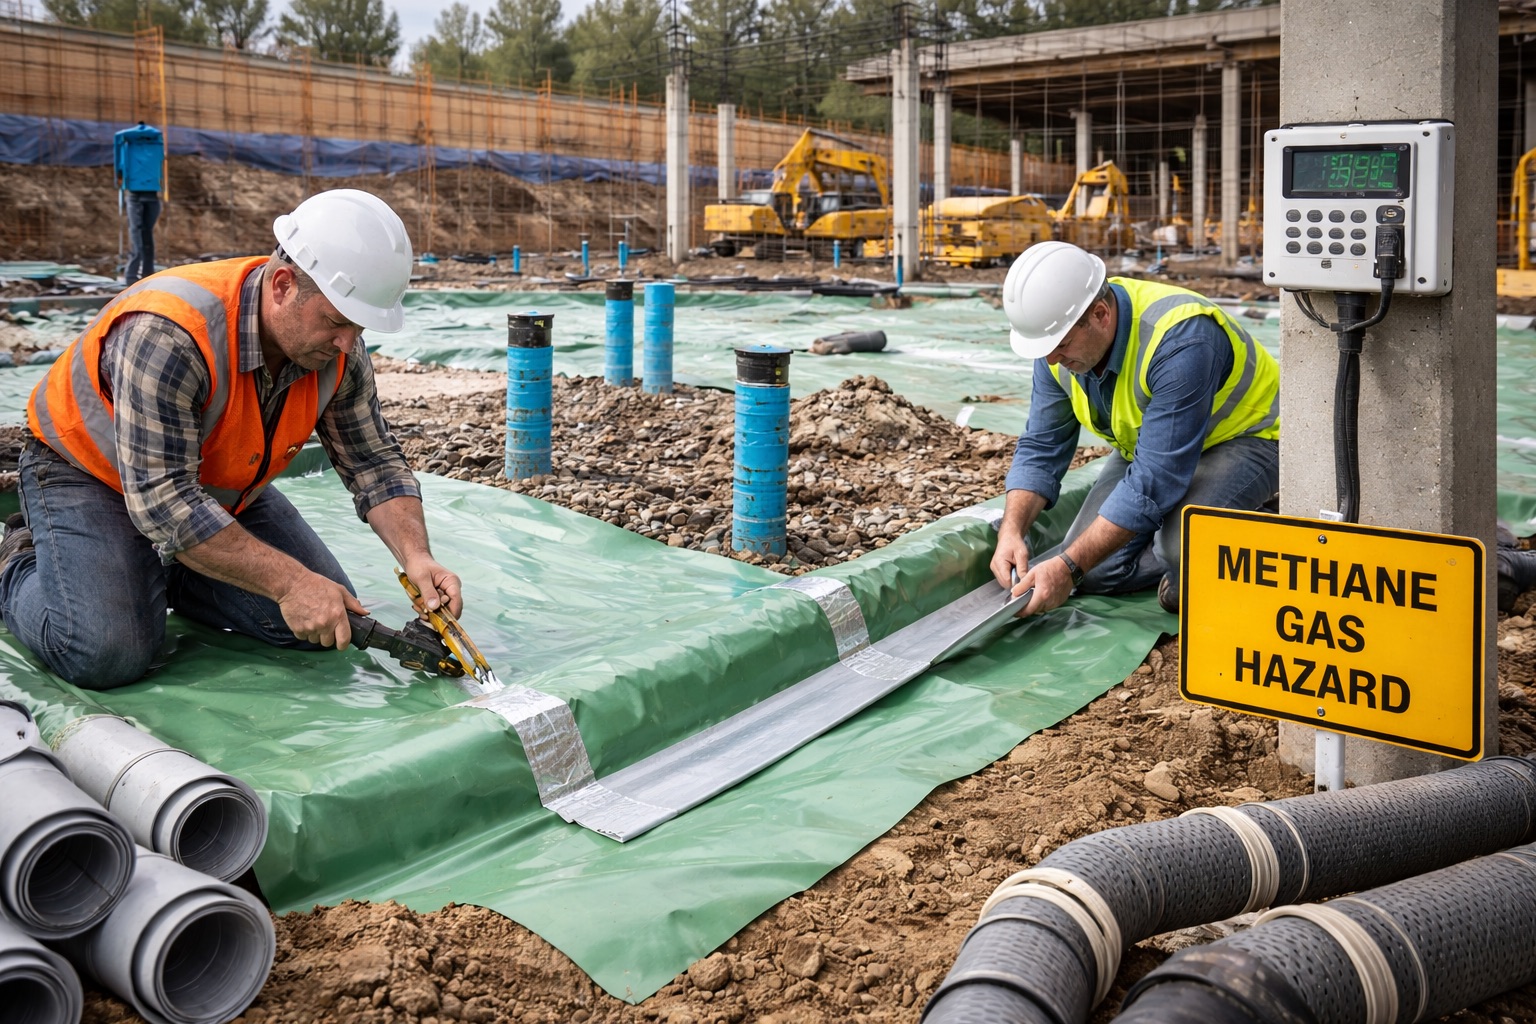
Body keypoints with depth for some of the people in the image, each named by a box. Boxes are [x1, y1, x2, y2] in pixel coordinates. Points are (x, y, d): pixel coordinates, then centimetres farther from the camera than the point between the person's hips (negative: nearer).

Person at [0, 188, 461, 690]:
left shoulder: (339, 348, -16)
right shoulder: (168, 335, -37)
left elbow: (374, 461, -6)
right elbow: (163, 501, -38)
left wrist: (415, 555, -24)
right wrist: (288, 582, -40)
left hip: (221, 488, 6)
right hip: (90, 474, -6)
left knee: (329, 620, -6)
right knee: (107, 655, -26)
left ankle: (166, 573, 14)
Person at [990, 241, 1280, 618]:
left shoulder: (1179, 340, -37)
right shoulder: (1061, 337, -14)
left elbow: (1155, 479, -38)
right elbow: (1040, 449, -6)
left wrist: (1069, 568, -38)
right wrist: (1011, 531, -24)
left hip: (1244, 438, -7)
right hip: (1148, 443, 7)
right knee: (1094, 571, -11)